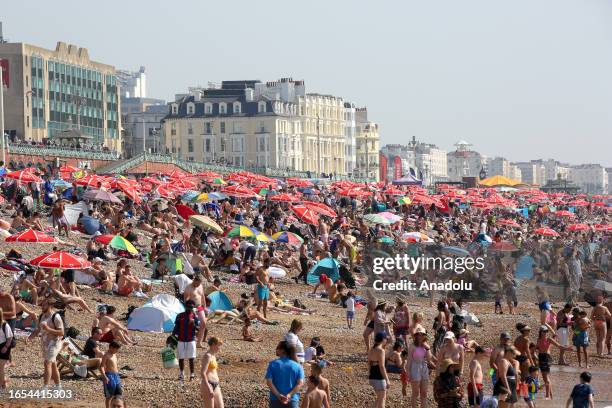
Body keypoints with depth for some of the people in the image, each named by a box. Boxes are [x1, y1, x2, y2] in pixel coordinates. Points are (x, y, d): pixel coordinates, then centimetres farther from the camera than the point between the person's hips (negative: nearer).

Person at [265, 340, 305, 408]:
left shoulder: (273, 364, -3)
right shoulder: (297, 366, 1)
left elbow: (269, 382, -12)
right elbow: (300, 383, -10)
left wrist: (278, 395, -16)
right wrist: (289, 395, -17)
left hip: (275, 400, -1)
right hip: (292, 400, 1)